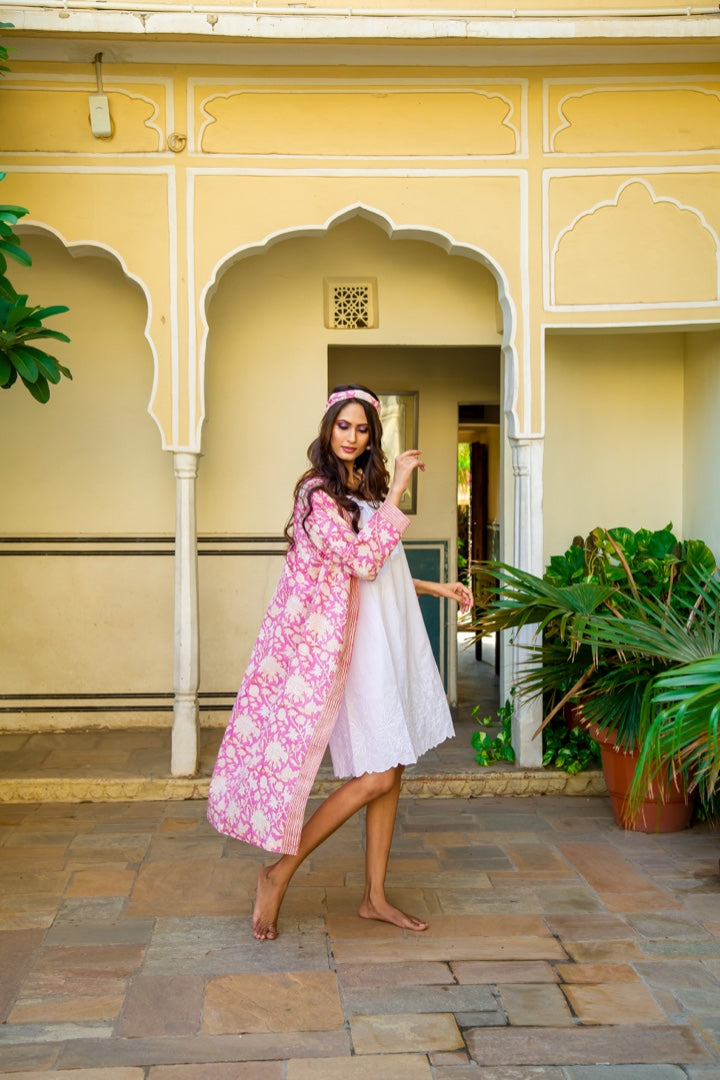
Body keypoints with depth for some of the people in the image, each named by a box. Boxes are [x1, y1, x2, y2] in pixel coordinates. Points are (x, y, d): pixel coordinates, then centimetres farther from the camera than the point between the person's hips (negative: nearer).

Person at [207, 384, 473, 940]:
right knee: (377, 776, -11)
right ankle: (279, 874, 2)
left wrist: (439, 588, 25)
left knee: (390, 772, 9)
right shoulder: (319, 493, -11)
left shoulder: (366, 491, 17)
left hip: (388, 641, 9)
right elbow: (363, 560, -22)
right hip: (352, 648, -9)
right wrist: (398, 490, -21)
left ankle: (375, 896, 19)